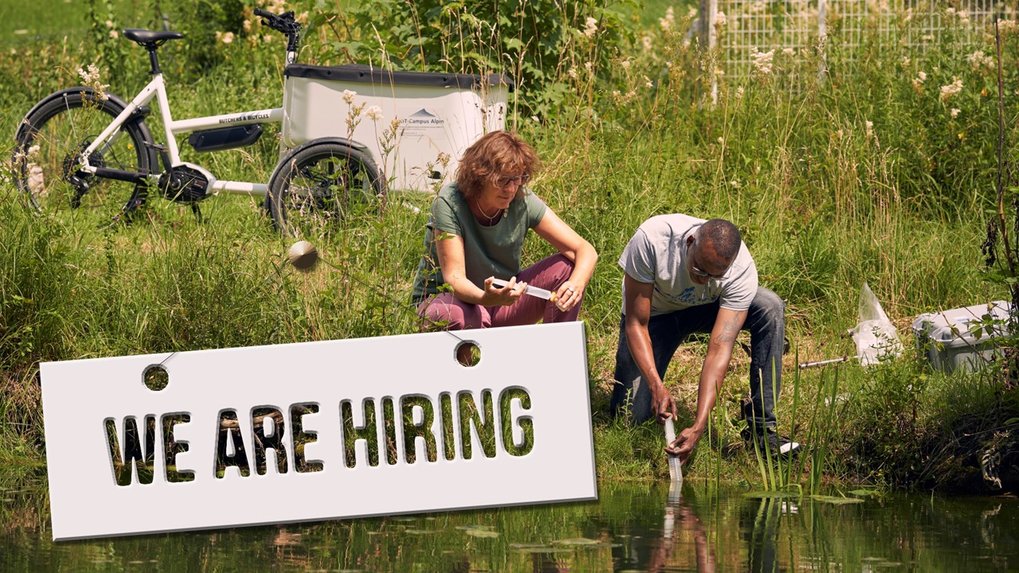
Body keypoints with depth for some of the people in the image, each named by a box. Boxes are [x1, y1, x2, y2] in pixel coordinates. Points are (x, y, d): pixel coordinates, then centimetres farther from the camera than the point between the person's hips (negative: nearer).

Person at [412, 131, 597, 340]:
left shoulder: (523, 201, -13)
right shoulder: (449, 203, -24)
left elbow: (585, 251, -13)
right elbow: (454, 278, -30)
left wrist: (576, 284, -36)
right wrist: (486, 298, -52)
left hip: (503, 297, 5)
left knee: (568, 266, -16)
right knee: (456, 315, -41)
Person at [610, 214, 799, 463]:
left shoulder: (741, 270, -34)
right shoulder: (651, 239, -38)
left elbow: (720, 349, -36)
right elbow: (636, 324, -30)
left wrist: (698, 427, -45)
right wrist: (656, 386, -43)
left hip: (705, 308, 1)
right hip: (655, 311, -1)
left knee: (770, 307, -29)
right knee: (630, 415, -15)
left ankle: (761, 427, -22)